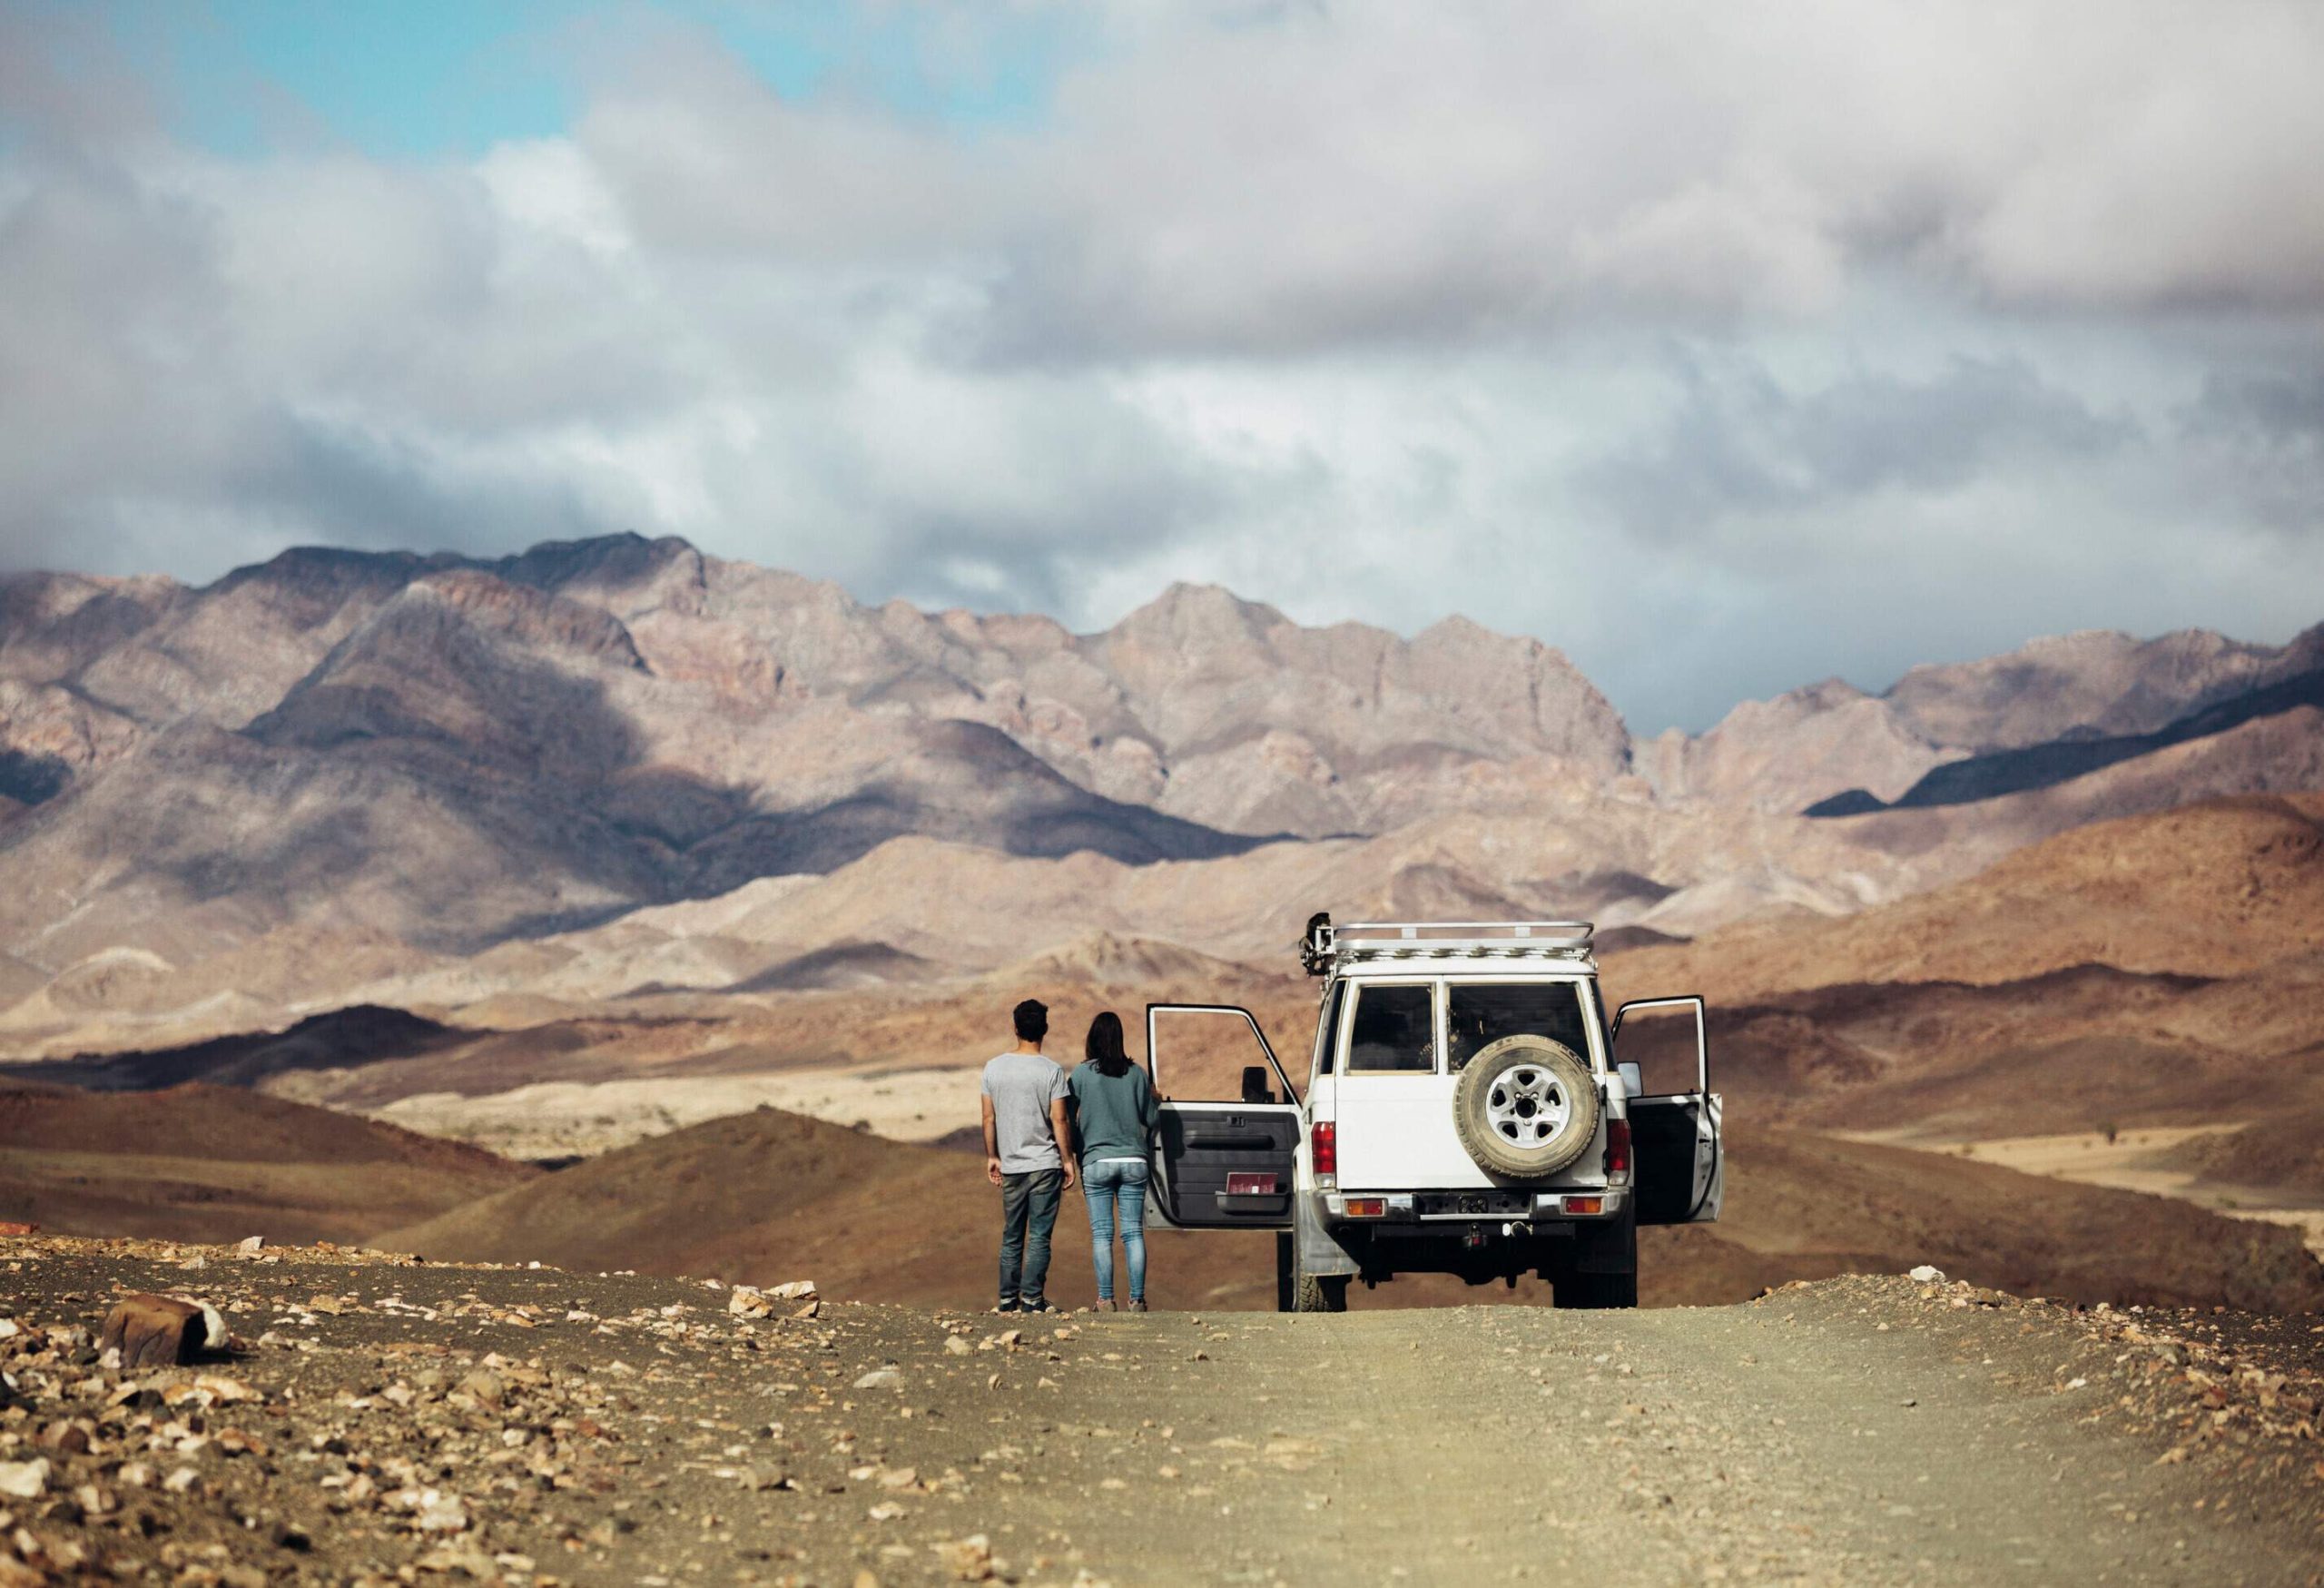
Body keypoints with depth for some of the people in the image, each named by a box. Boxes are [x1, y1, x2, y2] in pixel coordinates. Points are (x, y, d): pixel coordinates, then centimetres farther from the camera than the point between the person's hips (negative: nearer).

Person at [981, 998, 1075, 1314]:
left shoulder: (994, 1067, 1)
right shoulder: (1051, 1070, -9)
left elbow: (988, 1117, 4)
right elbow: (1058, 1120, -10)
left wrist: (992, 1156, 14)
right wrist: (1067, 1160, -1)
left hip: (1011, 1165, 3)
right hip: (1045, 1163, -3)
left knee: (1011, 1237, 12)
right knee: (1039, 1236, 0)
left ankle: (1008, 1299, 12)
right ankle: (1031, 1298, -4)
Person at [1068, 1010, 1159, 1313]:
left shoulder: (1082, 1074, -4)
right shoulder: (1135, 1074, 2)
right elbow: (1151, 1119, 8)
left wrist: (1075, 1152, 15)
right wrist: (1154, 1098, 29)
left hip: (1097, 1161, -2)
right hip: (1134, 1160, 2)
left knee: (1101, 1233, 1)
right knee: (1133, 1232, 4)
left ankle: (1106, 1299, -2)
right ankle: (1137, 1299, 1)